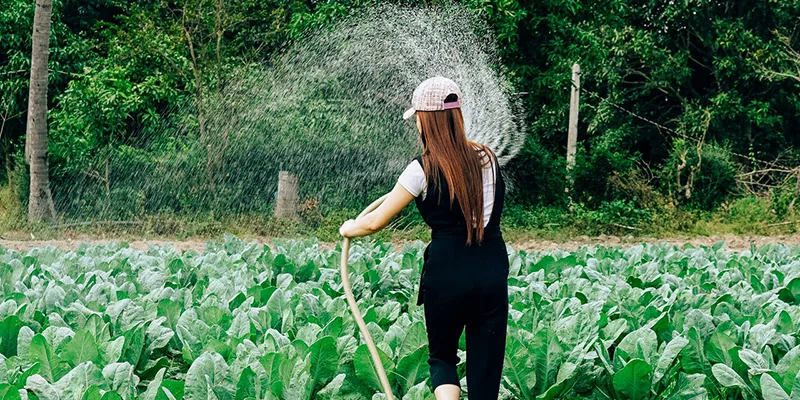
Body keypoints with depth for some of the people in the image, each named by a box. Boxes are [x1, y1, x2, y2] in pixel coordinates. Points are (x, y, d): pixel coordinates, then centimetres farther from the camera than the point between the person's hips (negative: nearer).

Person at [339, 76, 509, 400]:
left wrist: (349, 229, 20)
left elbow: (375, 223, -1)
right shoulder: (486, 158, 4)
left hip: (446, 275, -3)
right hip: (492, 273, 3)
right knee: (486, 370, 7)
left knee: (442, 356, 18)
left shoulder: (423, 170, -8)